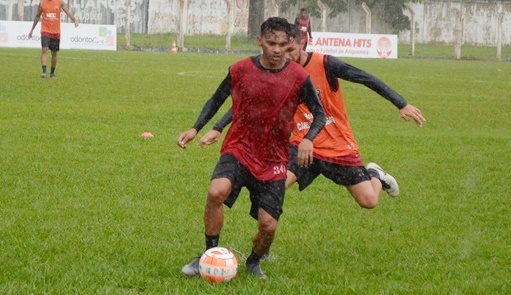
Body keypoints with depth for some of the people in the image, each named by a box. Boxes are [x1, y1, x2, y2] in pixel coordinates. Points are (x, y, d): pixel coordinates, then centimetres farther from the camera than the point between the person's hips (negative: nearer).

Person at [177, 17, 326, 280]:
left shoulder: (299, 77, -8)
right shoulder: (240, 70, -5)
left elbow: (319, 114, -1)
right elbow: (217, 100, 10)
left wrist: (308, 139, -21)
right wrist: (195, 129, -1)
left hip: (273, 160, 0)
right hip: (238, 149, 0)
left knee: (268, 225, -6)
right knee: (216, 191, -30)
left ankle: (254, 263, 29)